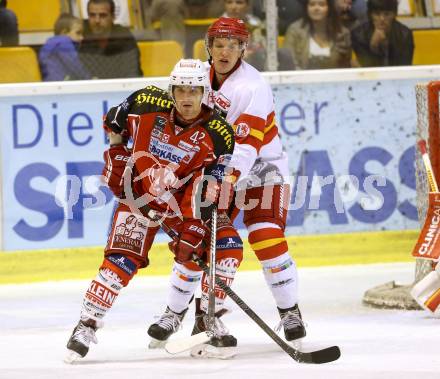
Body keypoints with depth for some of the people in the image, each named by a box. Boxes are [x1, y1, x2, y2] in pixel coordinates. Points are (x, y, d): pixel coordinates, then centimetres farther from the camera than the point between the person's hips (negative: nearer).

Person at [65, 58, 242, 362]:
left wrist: (194, 229, -28)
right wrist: (116, 152, 0)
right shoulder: (149, 104, -17)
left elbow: (212, 189, -21)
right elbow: (116, 120, 6)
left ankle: (209, 319, -1)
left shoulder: (218, 135, -19)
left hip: (184, 198, 1)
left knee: (228, 246, -15)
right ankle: (86, 326, -6)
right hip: (139, 192, -1)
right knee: (122, 260, -15)